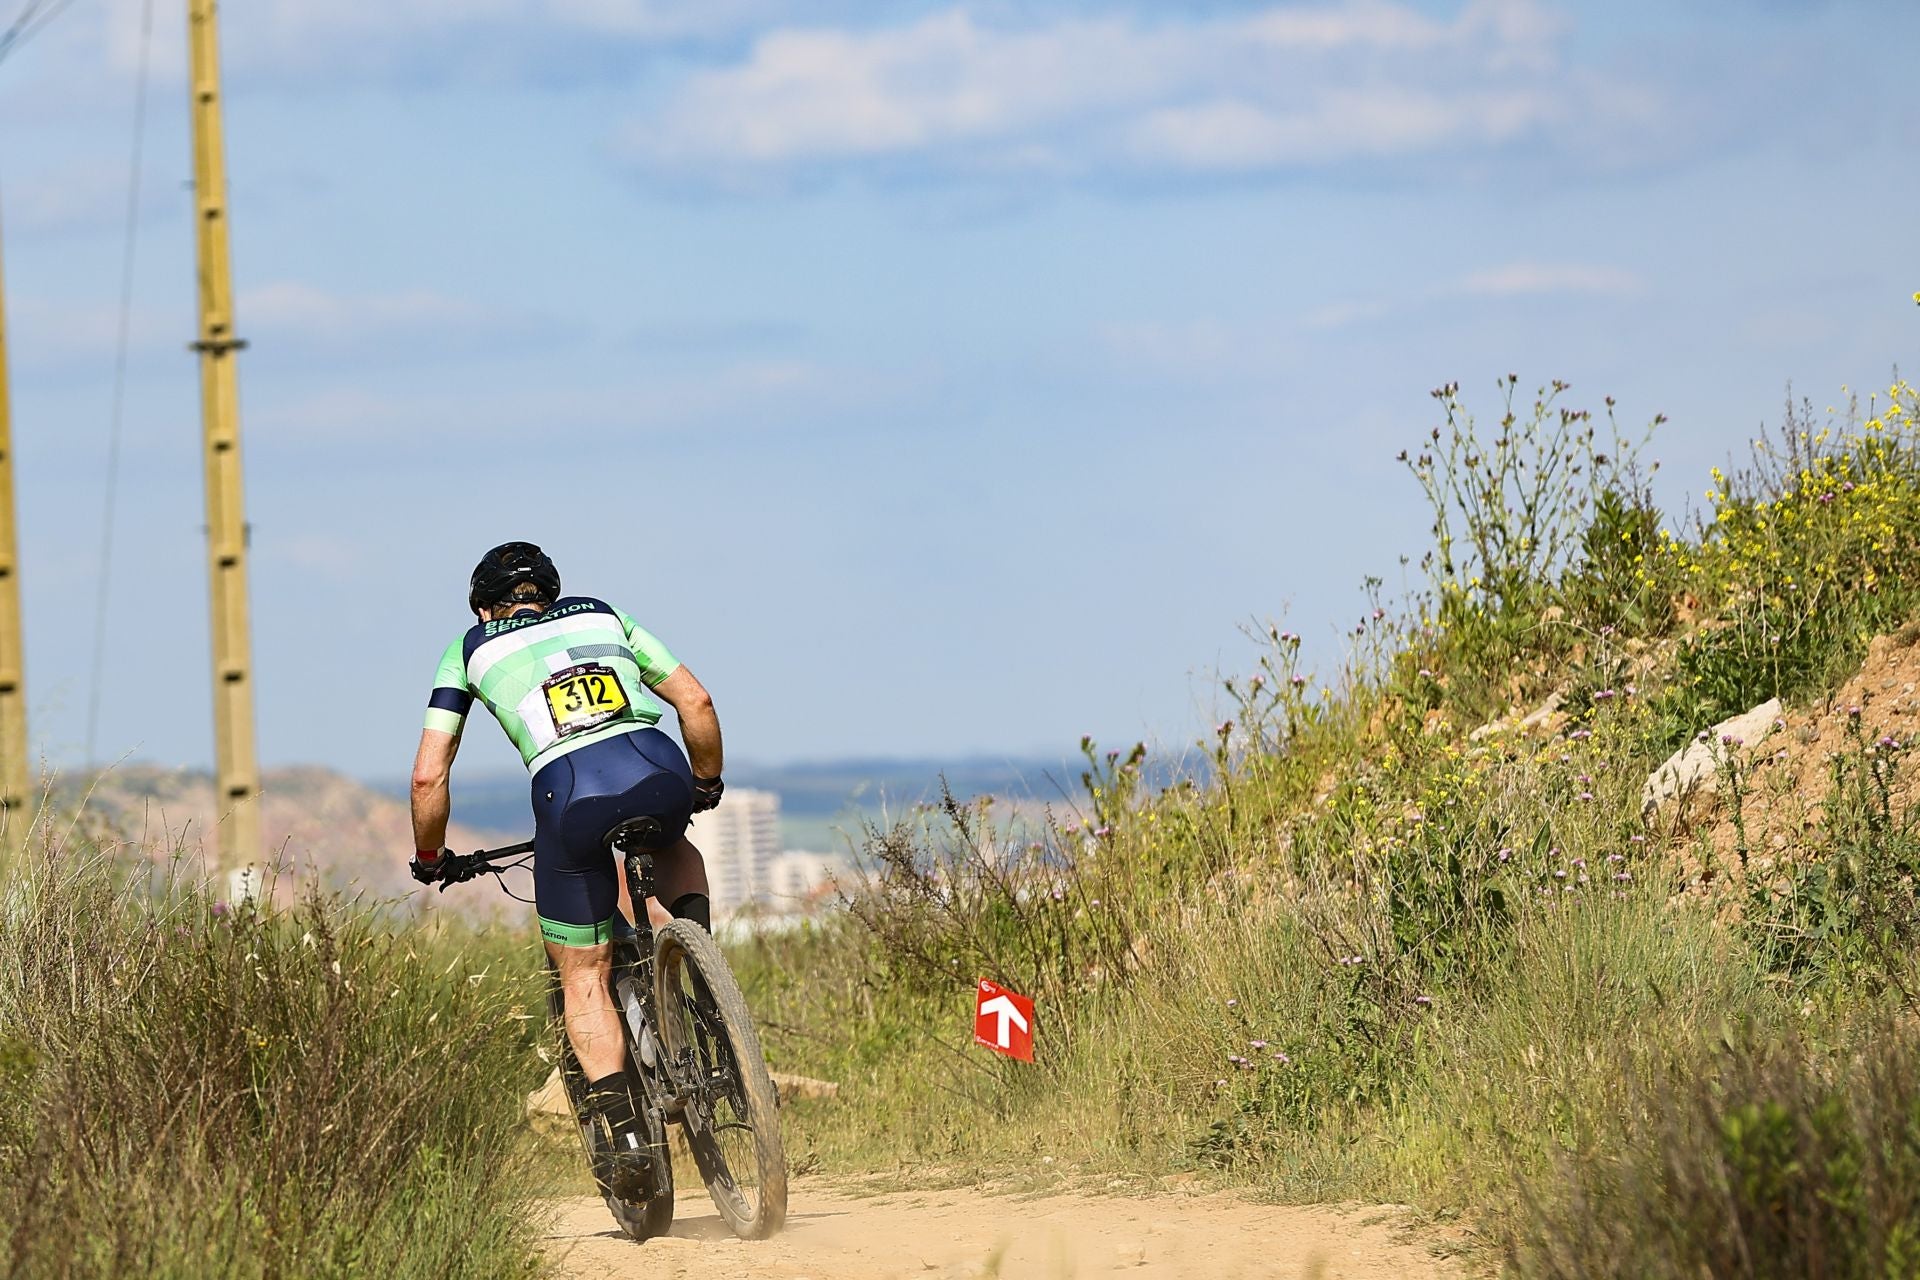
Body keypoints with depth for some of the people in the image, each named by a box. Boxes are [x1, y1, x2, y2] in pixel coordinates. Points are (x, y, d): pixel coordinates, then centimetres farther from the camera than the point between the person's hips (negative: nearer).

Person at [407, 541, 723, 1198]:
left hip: (571, 795, -2)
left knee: (583, 977, 15)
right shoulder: (603, 617, 30)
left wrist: (429, 859, 35)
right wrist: (706, 783, 40)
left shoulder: (470, 650, 24)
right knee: (670, 848, 40)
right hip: (660, 774, 2)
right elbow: (696, 702, 24)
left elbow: (429, 777, 18)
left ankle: (625, 1132, 2)